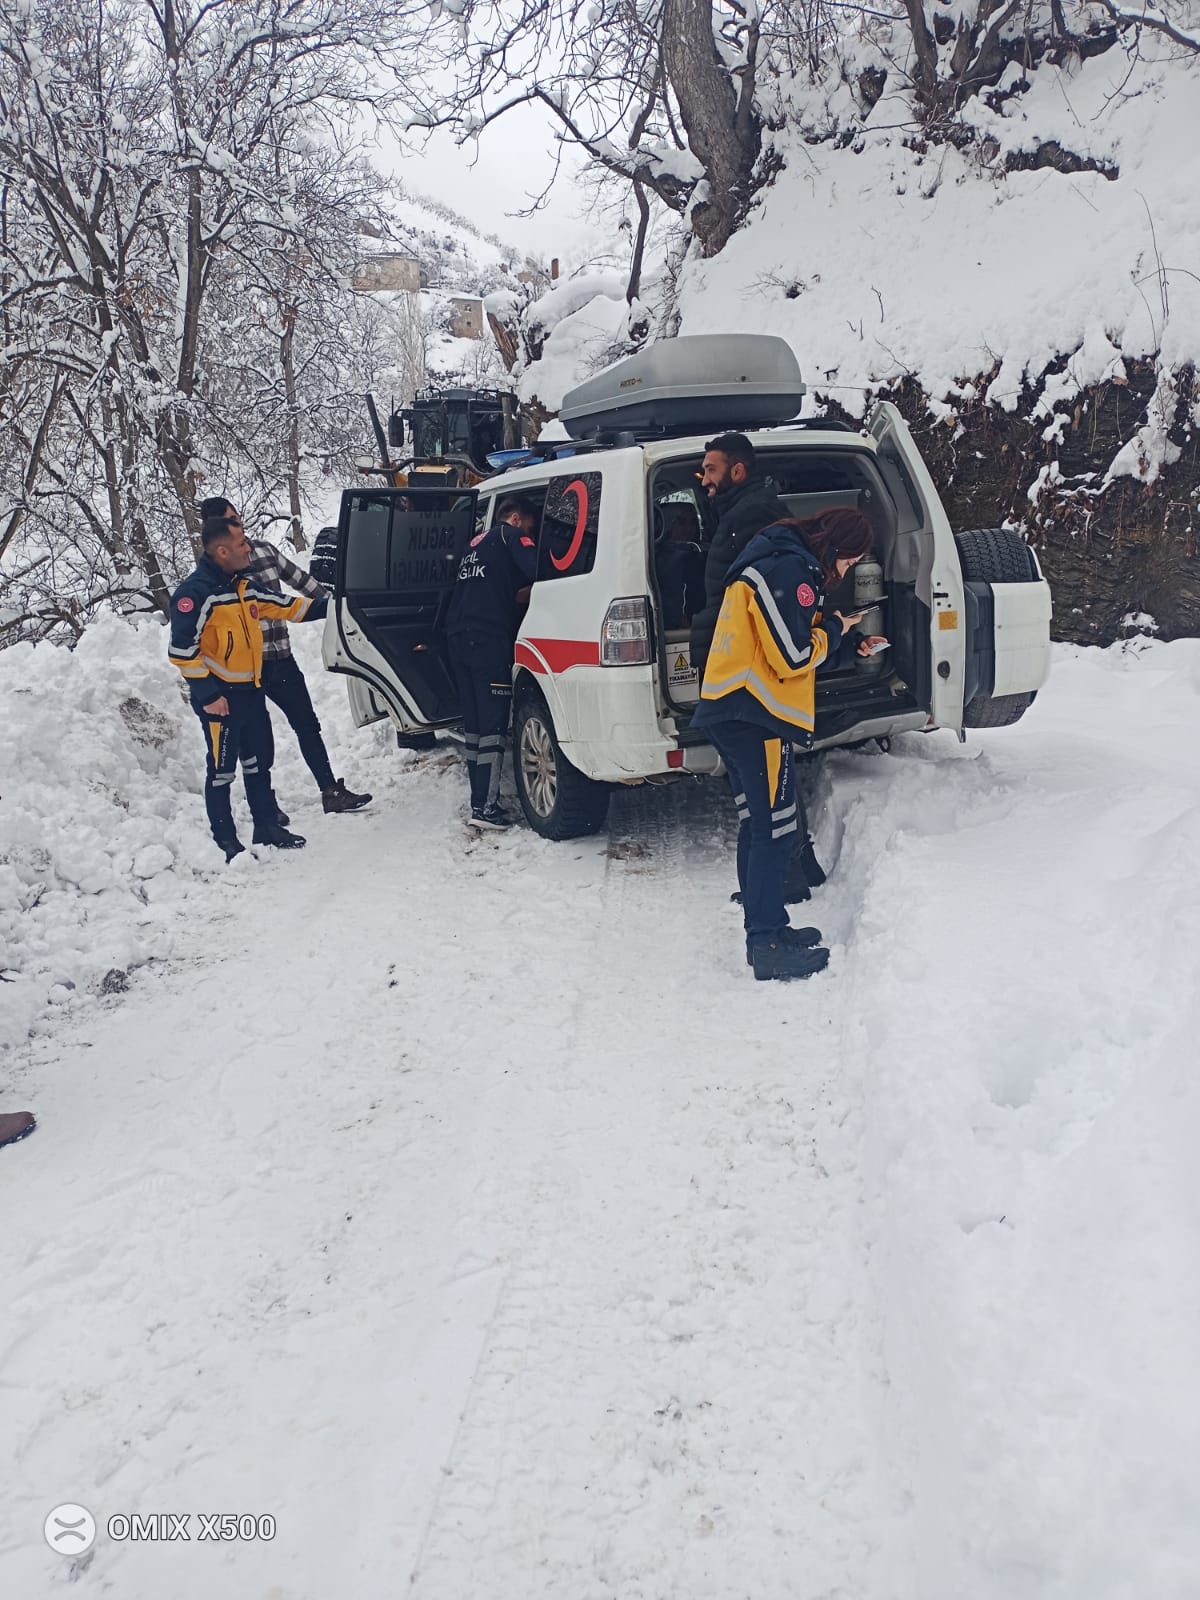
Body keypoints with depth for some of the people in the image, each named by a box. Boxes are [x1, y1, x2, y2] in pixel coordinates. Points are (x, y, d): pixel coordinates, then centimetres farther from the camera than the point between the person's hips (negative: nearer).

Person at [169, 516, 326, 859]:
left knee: (259, 762, 17)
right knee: (221, 770, 1)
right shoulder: (194, 593, -18)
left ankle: (267, 827, 30)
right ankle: (225, 842, 11)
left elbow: (284, 607, 20)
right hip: (220, 696, -8)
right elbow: (182, 651, -20)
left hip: (251, 691, 8)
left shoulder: (245, 585, 8)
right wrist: (208, 694, -20)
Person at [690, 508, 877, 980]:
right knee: (775, 829, -7)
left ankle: (764, 928, 22)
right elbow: (794, 656, -16)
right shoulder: (790, 570, -13)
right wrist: (834, 628, 2)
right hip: (759, 716, -11)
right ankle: (768, 945, -4)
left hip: (733, 712, 11)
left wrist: (848, 641, 13)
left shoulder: (774, 562, 20)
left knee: (756, 826, 14)